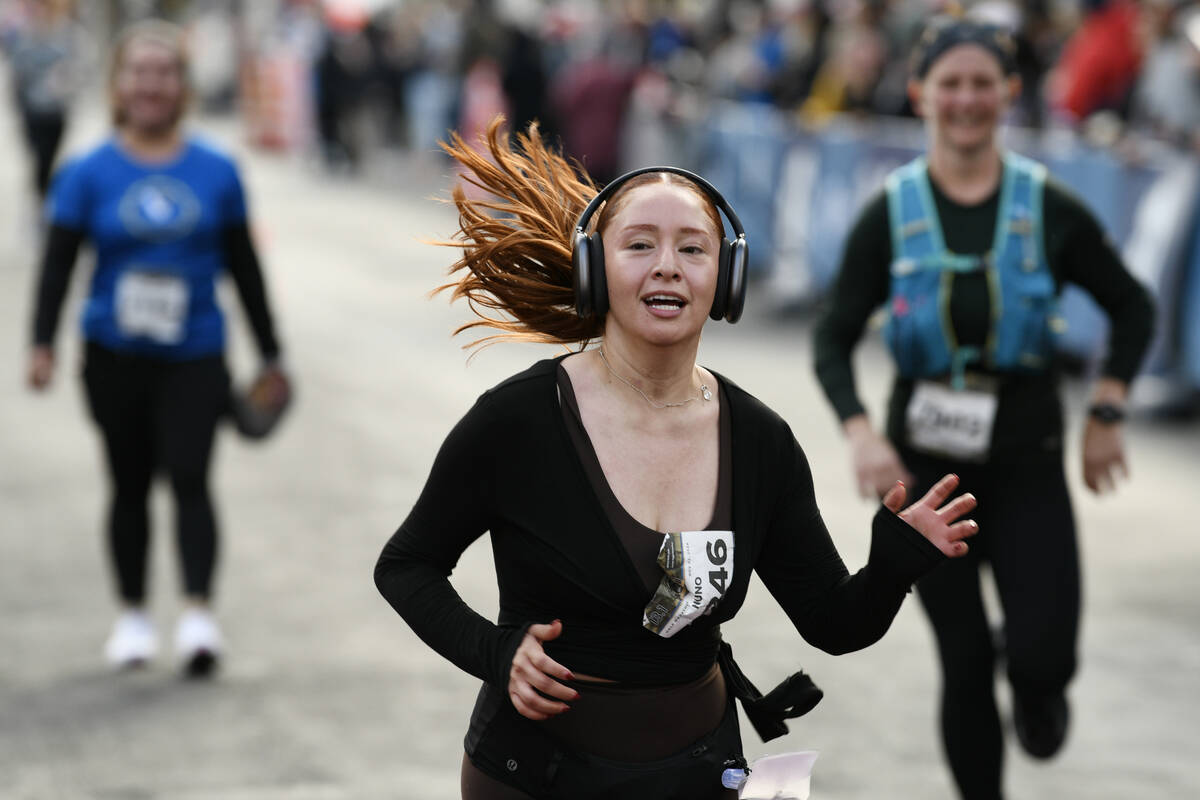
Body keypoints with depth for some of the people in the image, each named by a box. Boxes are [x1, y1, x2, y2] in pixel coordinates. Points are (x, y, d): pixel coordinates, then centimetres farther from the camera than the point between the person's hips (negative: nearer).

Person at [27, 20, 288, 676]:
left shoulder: (216, 172, 3)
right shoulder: (89, 174, 0)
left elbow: (244, 268, 10)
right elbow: (58, 264, -1)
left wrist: (270, 355, 13)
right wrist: (42, 345, -14)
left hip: (194, 357, -1)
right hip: (115, 357, 1)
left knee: (189, 479, -13)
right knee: (130, 485, 10)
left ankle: (199, 612, -18)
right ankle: (133, 615, 22)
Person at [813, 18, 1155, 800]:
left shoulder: (1049, 209, -4)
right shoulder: (891, 215, -3)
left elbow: (1133, 307, 9)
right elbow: (834, 340, -1)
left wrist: (1107, 412, -2)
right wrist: (860, 432, -17)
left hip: (1026, 460, 0)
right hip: (927, 464, 0)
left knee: (1044, 658, -12)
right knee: (965, 662, 2)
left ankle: (1037, 683, 25)